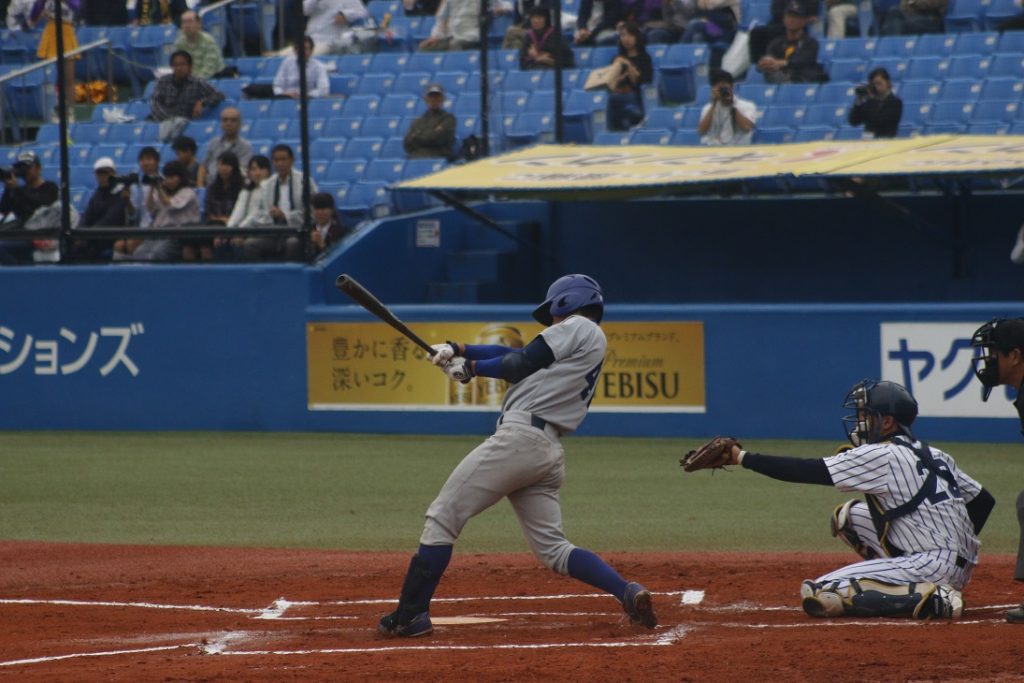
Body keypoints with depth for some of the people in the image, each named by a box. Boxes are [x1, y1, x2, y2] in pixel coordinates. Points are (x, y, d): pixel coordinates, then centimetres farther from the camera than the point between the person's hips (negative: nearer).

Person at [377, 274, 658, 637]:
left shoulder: (577, 328, 2)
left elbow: (520, 363, -3)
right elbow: (516, 355, 25)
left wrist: (471, 367, 11)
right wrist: (459, 349, 18)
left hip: (520, 436, -9)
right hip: (550, 453, 9)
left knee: (443, 517, -4)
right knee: (553, 549, 8)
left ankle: (410, 615, -6)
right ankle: (628, 593, -11)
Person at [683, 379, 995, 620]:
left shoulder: (881, 456, -10)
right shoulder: (934, 456, 16)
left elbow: (808, 471, -12)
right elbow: (983, 501, 20)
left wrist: (743, 458, -8)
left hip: (934, 566, -10)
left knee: (816, 595, -17)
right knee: (847, 515, 20)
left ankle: (930, 599, -18)